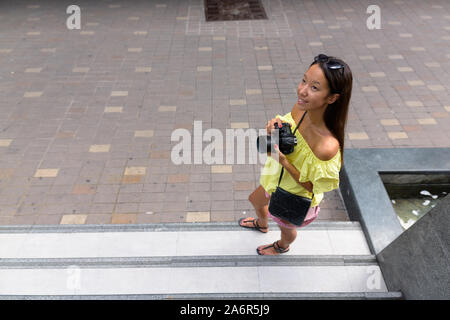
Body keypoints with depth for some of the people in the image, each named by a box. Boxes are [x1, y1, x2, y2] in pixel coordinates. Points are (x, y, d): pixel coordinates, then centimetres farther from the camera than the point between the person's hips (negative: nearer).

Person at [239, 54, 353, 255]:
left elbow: (312, 187, -28)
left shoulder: (327, 147, -44)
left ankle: (282, 246, 69)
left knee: (286, 228, 30)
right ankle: (262, 224, 73)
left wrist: (284, 161, -38)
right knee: (255, 200, 36)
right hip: (277, 180, 6)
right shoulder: (300, 108, -23)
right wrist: (276, 128, -26)